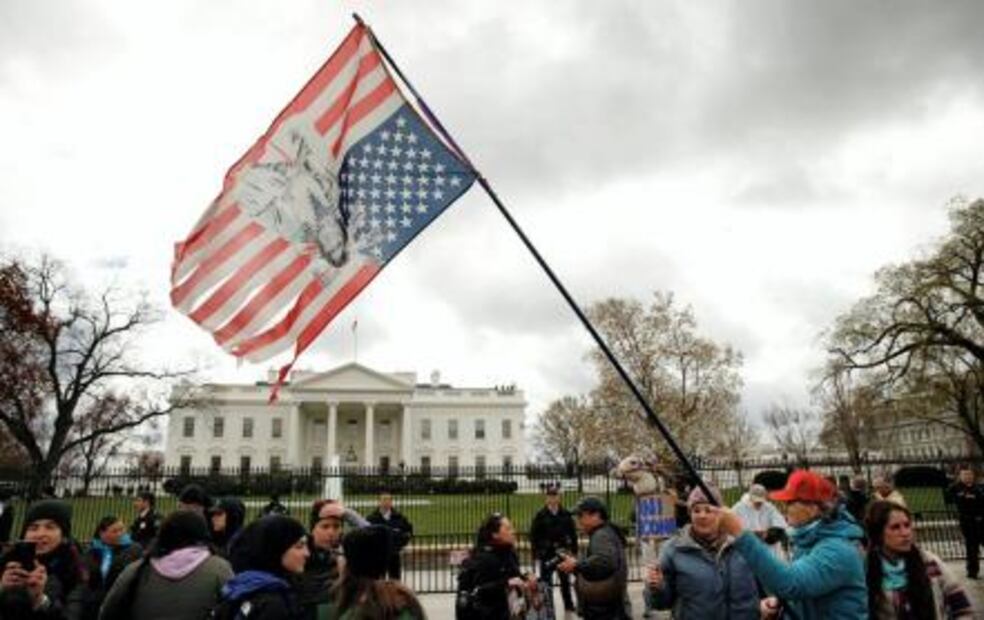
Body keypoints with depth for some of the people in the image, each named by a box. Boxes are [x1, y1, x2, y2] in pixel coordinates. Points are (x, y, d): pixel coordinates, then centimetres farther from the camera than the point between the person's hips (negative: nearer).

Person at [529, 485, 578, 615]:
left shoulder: (566, 514, -3)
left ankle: (569, 606, 32)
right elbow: (534, 536, -4)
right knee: (546, 582, 2)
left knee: (565, 580, 16)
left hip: (563, 552, 2)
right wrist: (536, 555, -6)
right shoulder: (541, 515, -7)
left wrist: (574, 551, 2)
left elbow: (573, 534, 4)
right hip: (546, 553, -2)